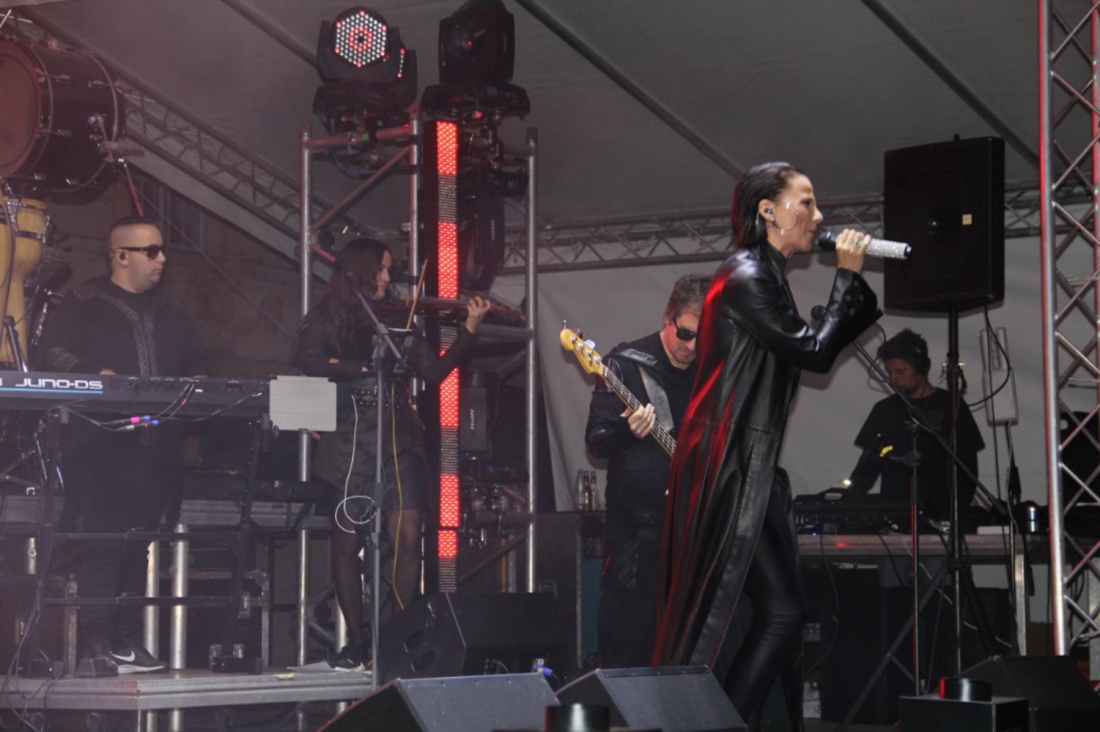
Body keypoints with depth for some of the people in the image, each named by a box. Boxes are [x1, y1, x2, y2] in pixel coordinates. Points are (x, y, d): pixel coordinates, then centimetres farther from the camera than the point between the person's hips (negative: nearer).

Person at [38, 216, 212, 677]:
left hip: (157, 446, 6)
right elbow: (50, 354, -7)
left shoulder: (171, 312, 21)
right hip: (99, 446, -6)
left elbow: (197, 362, 27)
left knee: (137, 546, 7)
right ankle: (95, 648, -13)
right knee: (100, 545, -11)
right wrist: (99, 376, -21)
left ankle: (128, 644, 11)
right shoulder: (83, 304, 2)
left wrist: (197, 385, 4)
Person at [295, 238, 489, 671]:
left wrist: (470, 331, 0)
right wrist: (367, 367, -19)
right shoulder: (327, 322, 7)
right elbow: (308, 360, -13)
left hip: (398, 442, 2)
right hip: (349, 444, -2)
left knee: (408, 541, -7)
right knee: (347, 542, 0)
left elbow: (434, 371, 10)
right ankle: (356, 642, 9)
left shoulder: (394, 322, 16)